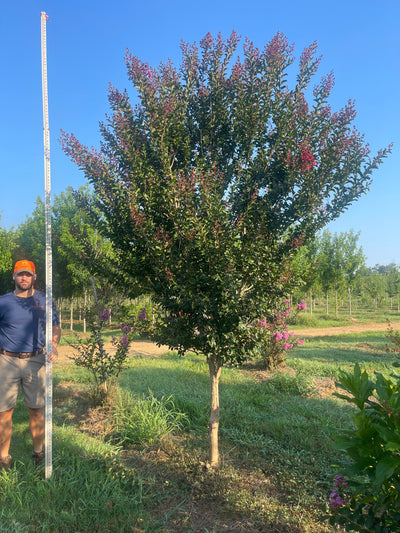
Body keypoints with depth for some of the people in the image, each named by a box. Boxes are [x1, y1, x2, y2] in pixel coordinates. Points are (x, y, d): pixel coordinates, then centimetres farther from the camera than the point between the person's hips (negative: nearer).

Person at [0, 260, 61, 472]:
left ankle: (38, 453, 24)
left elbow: (55, 327, 10)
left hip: (35, 361, 1)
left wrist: (54, 347, -7)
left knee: (37, 409, 9)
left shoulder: (44, 300, 6)